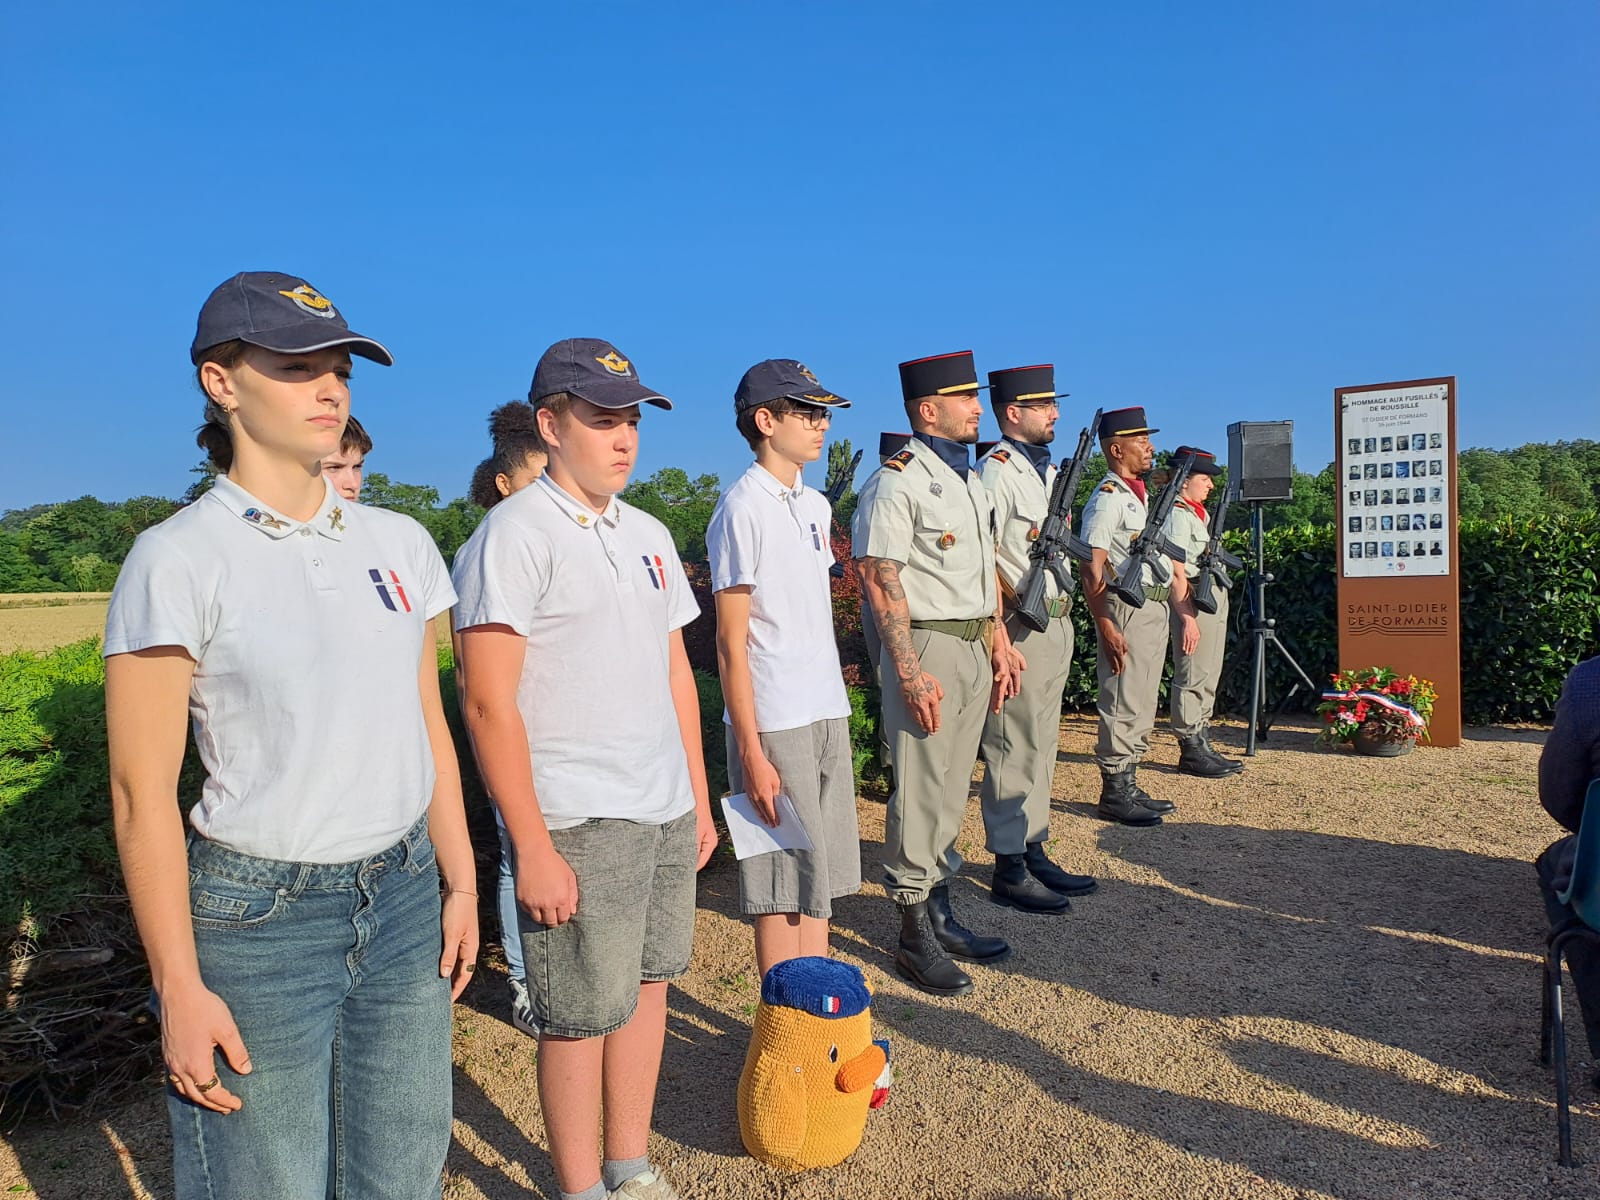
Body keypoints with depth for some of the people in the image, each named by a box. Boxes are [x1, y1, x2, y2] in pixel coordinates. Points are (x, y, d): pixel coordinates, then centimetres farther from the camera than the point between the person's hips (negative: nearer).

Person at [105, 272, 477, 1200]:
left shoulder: (398, 543, 4)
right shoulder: (181, 559, -11)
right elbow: (143, 793, -10)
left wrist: (460, 881, 9)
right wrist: (180, 987, -10)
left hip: (404, 897, 5)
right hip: (258, 914, -4)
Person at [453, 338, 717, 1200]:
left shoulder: (648, 534, 11)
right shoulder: (512, 536, -12)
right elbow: (489, 705, -15)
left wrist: (698, 796, 15)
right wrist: (532, 848, -15)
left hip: (664, 812, 7)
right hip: (576, 825, -7)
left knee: (646, 985, 16)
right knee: (581, 1016, 5)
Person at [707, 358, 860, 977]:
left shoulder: (815, 504, 13)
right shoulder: (743, 508, -11)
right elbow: (731, 641, -13)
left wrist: (835, 707, 17)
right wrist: (750, 751, -16)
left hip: (828, 715, 8)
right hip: (775, 724, -8)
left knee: (821, 878, 15)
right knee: (784, 887, 2)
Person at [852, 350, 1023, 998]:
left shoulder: (969, 477, 17)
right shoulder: (897, 480, -12)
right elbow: (879, 579, -17)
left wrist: (1000, 641, 16)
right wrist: (911, 672, -21)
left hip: (975, 647, 9)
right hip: (927, 648, -9)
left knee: (952, 789, 15)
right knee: (921, 792, -2)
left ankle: (941, 913, 28)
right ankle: (915, 936, 10)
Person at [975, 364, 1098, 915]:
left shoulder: (1046, 470, 17)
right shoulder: (995, 472, -13)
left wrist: (1059, 612, 14)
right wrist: (1020, 611, -20)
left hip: (1055, 625, 10)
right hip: (1019, 628, -10)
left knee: (1042, 745, 15)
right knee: (1014, 749, -3)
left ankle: (1034, 852, 26)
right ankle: (1009, 870, 6)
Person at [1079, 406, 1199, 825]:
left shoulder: (1145, 498, 18)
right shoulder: (1107, 499, -11)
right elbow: (1092, 569, -18)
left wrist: (1184, 613, 16)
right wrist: (1106, 626, -22)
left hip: (1155, 610, 10)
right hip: (1127, 608, -10)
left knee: (1143, 705, 14)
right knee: (1123, 704, -5)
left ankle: (1129, 786, 23)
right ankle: (1114, 794, 3)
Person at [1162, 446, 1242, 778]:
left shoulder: (1199, 513, 19)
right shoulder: (1177, 515, -12)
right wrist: (1187, 617, -22)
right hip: (1194, 601, -11)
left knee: (1208, 678, 14)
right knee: (1192, 678, -6)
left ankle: (1202, 745, 22)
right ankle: (1190, 751, -1)